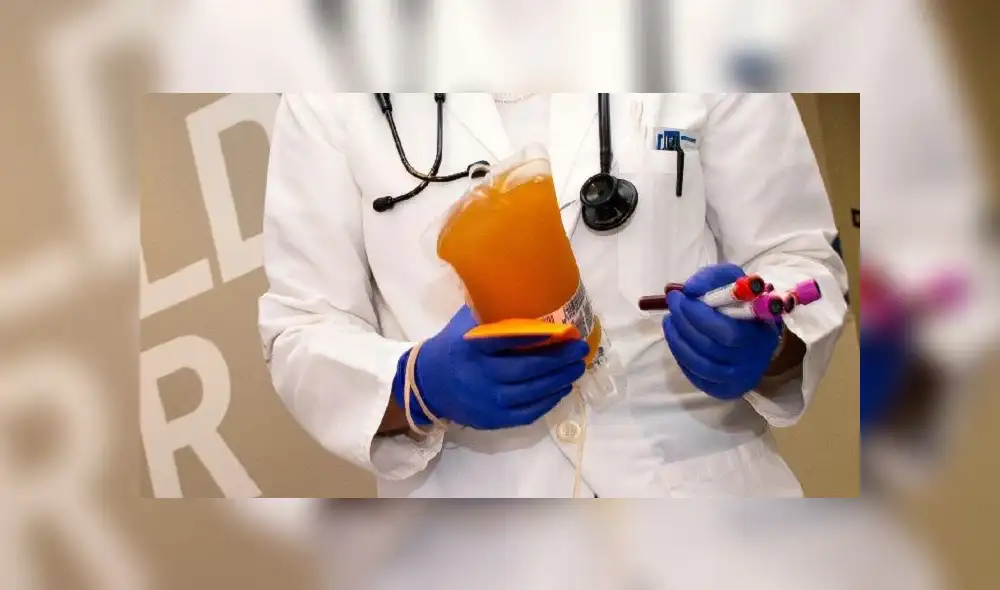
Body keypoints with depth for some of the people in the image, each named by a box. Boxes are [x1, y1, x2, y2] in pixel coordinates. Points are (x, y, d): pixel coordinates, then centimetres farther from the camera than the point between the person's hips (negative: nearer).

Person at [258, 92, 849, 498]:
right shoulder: (329, 99, -2)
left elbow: (799, 258, 1)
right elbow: (303, 333, -3)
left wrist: (765, 336, -21)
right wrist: (421, 384, -23)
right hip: (462, 486, 0)